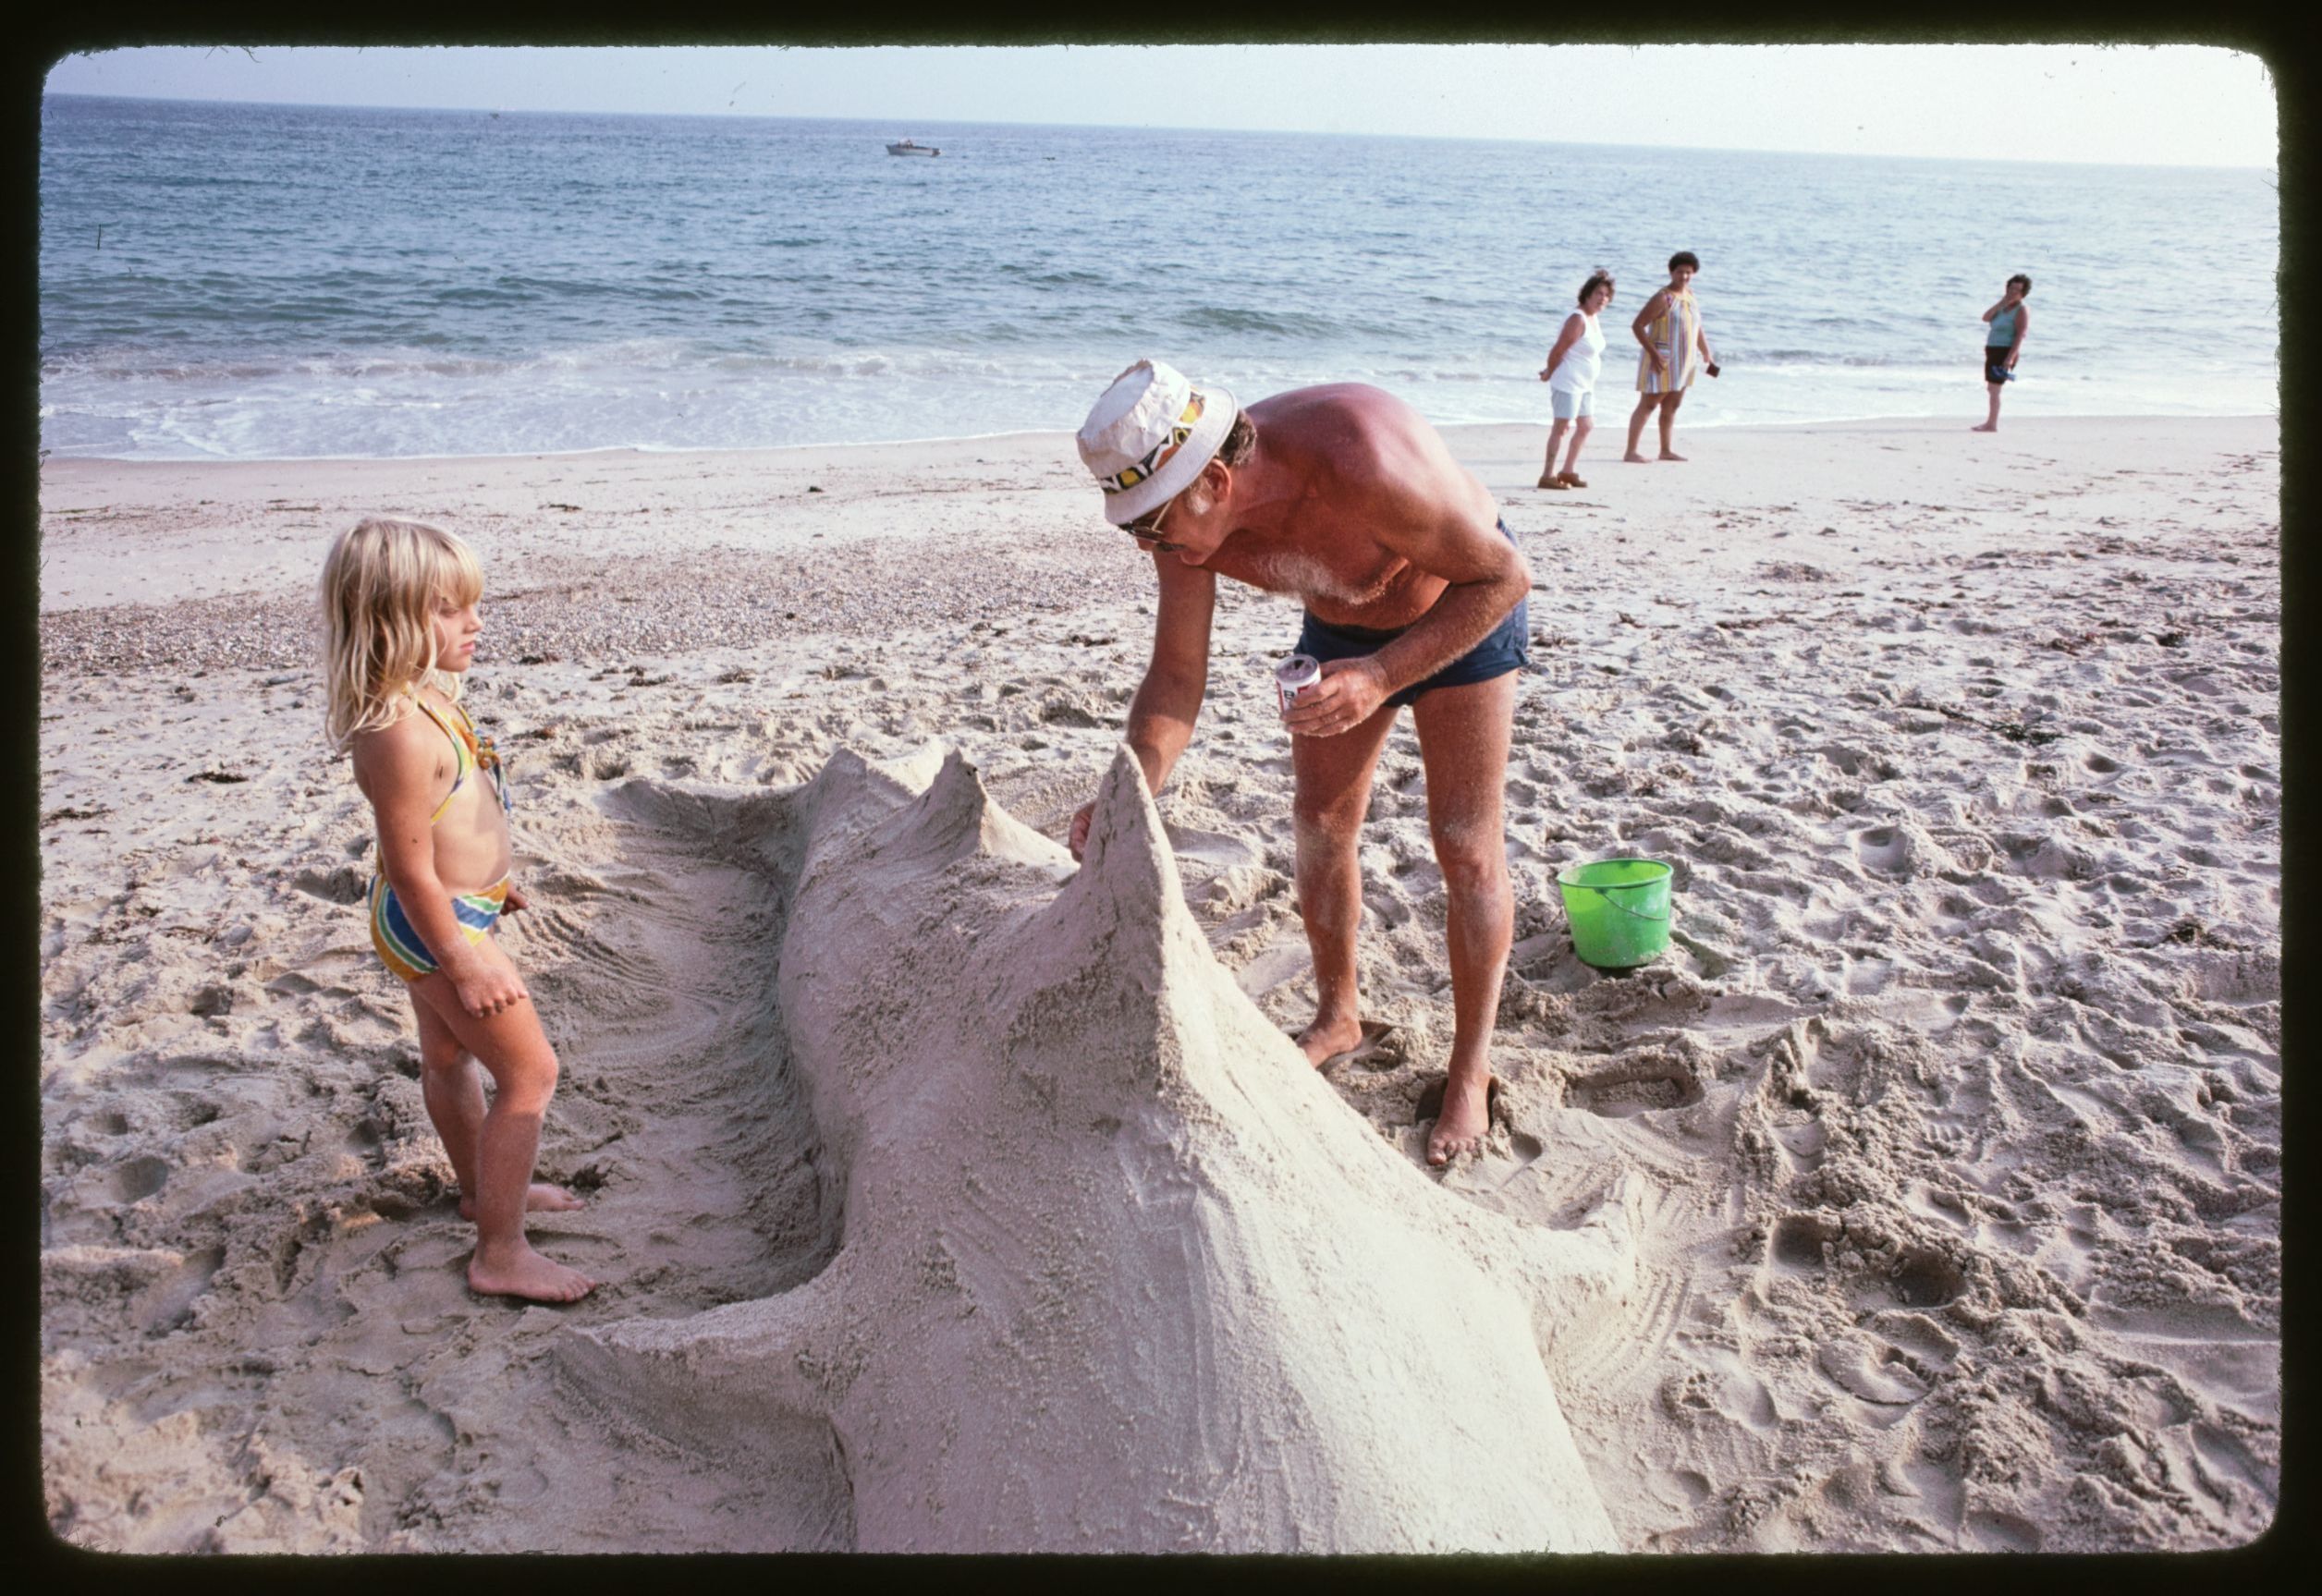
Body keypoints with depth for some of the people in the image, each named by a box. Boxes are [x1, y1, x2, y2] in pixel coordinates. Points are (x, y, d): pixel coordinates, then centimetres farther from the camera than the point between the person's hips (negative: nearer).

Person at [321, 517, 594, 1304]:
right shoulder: (402, 731, -31)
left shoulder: (419, 698, 1)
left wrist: (485, 878, 28)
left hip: (441, 913, 10)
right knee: (529, 1071, -3)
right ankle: (501, 1254, 5)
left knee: (448, 1056, 27)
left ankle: (483, 1188, 49)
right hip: (438, 923, -10)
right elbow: (410, 867, -27)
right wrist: (462, 960, -21)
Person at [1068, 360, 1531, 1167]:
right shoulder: (1186, 517, -24)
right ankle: (1337, 1016, 31)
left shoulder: (1362, 463, -43)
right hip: (1340, 622, 6)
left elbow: (1503, 574, -30)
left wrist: (1380, 676, -39)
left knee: (1465, 846, -4)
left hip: (1463, 605, -5)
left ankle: (1471, 1066, 11)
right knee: (1320, 823, 9)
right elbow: (1176, 675, -13)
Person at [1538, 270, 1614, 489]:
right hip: (1567, 382, -10)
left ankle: (1567, 472, 23)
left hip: (1585, 384, 10)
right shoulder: (1578, 319, -19)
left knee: (1585, 426, 14)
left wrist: (1550, 372, 11)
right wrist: (1549, 373, -5)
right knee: (1561, 427, -8)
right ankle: (1548, 475, -5)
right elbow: (1558, 350, -18)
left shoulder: (1592, 318, 11)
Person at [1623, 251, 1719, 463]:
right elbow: (1637, 325, -18)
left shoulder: (1690, 295, 11)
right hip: (1661, 362, -8)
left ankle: (1666, 450, 22)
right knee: (1647, 405, -8)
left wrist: (1707, 354, 22)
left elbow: (1697, 327, 24)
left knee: (1671, 407, 13)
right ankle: (1631, 452, -8)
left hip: (1682, 363, 8)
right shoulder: (1663, 298, -14)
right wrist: (1654, 353, -23)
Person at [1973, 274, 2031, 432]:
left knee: (1994, 388, -11)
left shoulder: (2021, 311, -10)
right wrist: (2001, 303, -8)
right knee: (1992, 388, 13)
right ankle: (1991, 422, 22)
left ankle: (1992, 425, -10)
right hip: (1992, 350, 9)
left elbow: (2020, 336, -18)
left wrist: (2010, 358, -26)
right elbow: (1985, 317, 0)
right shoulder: (2003, 307, 14)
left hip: (2005, 352, -9)